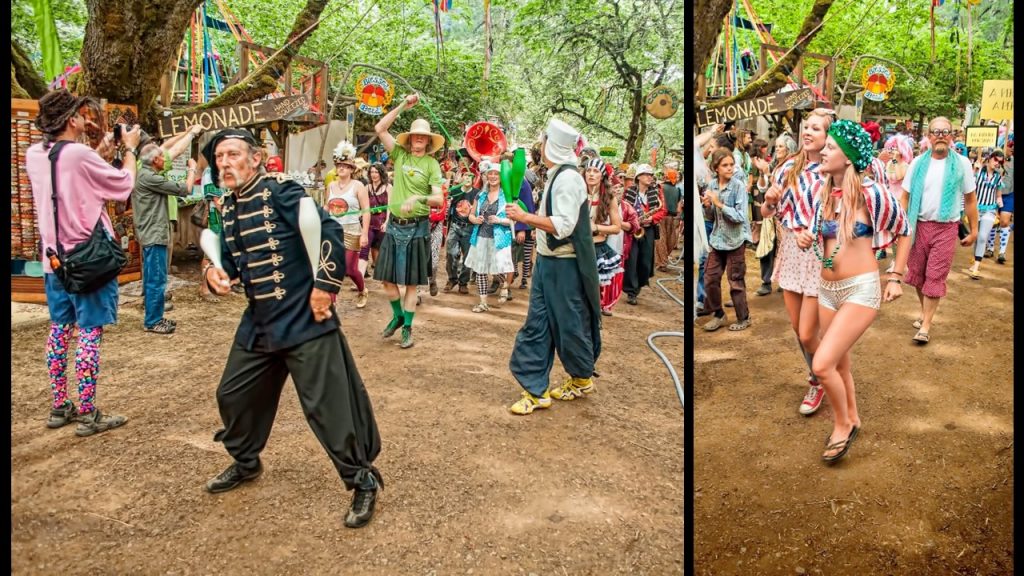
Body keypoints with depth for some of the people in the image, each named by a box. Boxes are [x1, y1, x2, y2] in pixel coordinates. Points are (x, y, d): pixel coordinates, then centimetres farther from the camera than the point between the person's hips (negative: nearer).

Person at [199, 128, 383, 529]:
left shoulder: (280, 190, -14)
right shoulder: (227, 207, 10)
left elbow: (328, 232, -21)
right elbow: (231, 258, 18)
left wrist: (325, 286, -19)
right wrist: (215, 272, -4)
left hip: (304, 319, -8)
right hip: (260, 322, 9)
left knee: (327, 404, -7)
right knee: (233, 393, 18)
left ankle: (362, 482, 9)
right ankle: (245, 462, 44)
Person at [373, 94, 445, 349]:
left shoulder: (432, 164, -4)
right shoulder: (400, 154, 4)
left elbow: (439, 199, -11)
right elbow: (380, 129, -4)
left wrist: (418, 197, -29)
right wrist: (403, 106, -7)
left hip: (418, 227, -3)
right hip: (394, 225, 3)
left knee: (411, 281, 4)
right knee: (387, 278, 9)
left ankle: (407, 328, 15)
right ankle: (398, 315, 32)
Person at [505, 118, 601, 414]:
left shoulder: (568, 178, -18)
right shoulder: (556, 176, 11)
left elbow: (563, 225, -25)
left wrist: (525, 216, -22)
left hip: (564, 265, -9)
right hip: (547, 261, 9)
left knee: (570, 324, 6)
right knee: (537, 325, 7)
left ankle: (582, 379, 28)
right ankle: (537, 390, 12)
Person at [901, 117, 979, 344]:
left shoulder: (961, 163, -1)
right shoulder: (918, 163, 2)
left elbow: (970, 199, 4)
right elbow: (905, 197, 5)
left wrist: (974, 230, 4)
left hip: (946, 228, -2)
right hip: (919, 226, 2)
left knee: (935, 277, -2)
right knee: (917, 274, 11)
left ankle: (925, 325, 2)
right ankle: (925, 310, 32)